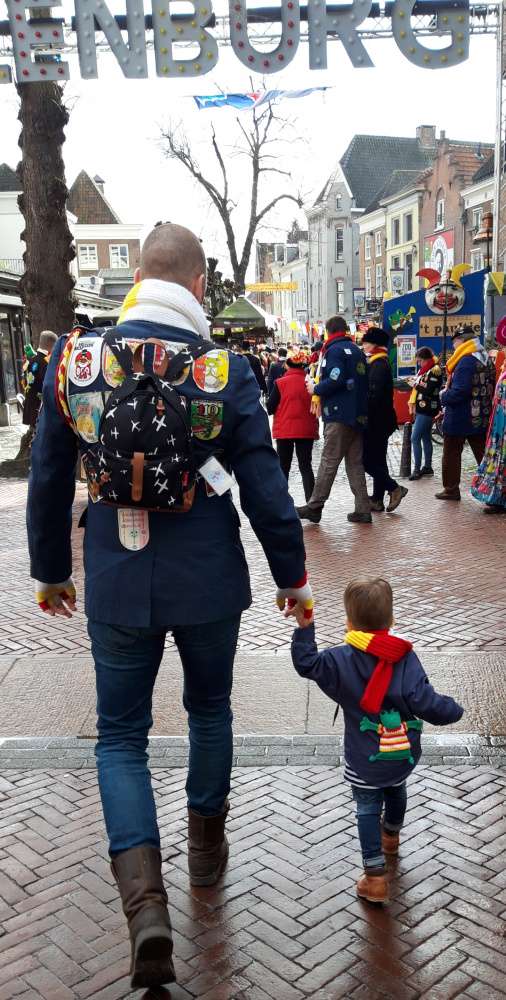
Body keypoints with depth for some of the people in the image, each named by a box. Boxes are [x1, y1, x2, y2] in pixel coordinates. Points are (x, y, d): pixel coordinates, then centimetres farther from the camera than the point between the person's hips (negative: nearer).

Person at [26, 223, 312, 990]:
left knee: (120, 734, 14)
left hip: (117, 588, 0)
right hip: (209, 584, 0)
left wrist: (50, 571, 15)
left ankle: (145, 896, -1)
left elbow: (48, 482, 1)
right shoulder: (226, 371, -11)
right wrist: (292, 575, 5)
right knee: (210, 710, 24)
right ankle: (207, 847, 42)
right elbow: (265, 488, -8)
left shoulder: (75, 361, -6)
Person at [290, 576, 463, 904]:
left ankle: (375, 876, 11)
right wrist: (454, 710, -3)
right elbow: (426, 702, -21)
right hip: (405, 755, 3)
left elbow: (306, 663, -12)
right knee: (396, 791, 31)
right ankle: (391, 834, 59)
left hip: (365, 761, -3)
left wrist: (304, 627, -11)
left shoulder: (340, 660, -19)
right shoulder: (406, 658, -18)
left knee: (368, 809, 14)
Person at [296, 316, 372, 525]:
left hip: (339, 415, -8)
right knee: (355, 463, 9)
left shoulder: (334, 350, -6)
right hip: (358, 415, 8)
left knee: (328, 462, -6)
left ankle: (314, 506, -3)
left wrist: (316, 389, -4)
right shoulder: (356, 350, 19)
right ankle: (362, 510, 9)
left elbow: (335, 380, -21)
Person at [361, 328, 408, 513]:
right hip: (382, 421, 10)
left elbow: (374, 395, -25)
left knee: (367, 460, -7)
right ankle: (377, 499, 17)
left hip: (376, 422, -10)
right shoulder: (382, 363, 15)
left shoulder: (377, 366, -16)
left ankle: (394, 488, -7)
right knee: (377, 459, 12)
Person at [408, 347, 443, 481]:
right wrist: (412, 404, 4)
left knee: (415, 438, -11)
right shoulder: (424, 370, 15)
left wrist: (418, 384, -4)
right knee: (426, 438, 13)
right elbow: (417, 386, 16)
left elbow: (429, 390, -21)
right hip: (421, 408, 9)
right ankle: (428, 467, 21)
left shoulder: (435, 370, -12)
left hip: (427, 409, -9)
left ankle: (417, 469, -9)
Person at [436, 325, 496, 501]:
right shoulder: (486, 359, 10)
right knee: (483, 454, 9)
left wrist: (443, 396, -9)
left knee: (451, 454, 8)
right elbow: (490, 389, 16)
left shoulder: (466, 360, -19)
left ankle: (451, 490, 17)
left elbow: (459, 392, -26)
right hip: (481, 419, 8)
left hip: (459, 419, -8)